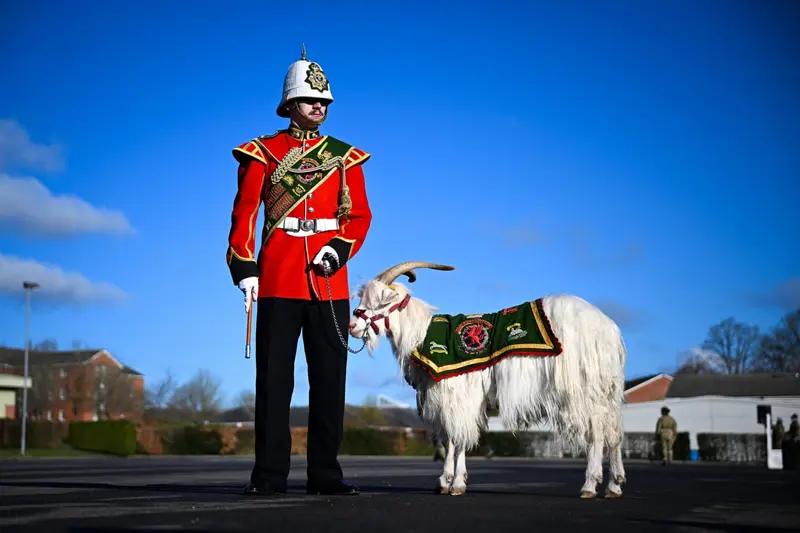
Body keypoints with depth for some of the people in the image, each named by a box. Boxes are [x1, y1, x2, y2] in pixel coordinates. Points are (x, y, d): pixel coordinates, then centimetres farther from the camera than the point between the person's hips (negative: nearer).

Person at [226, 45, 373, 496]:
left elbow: (360, 216, 6)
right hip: (278, 280, -2)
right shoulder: (263, 153, 6)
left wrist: (337, 251, -12)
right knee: (274, 377, 1)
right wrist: (244, 268, -10)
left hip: (330, 283, 2)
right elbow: (244, 214, 1)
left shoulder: (345, 158, 11)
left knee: (330, 377, 3)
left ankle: (325, 473, 11)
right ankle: (270, 475, 7)